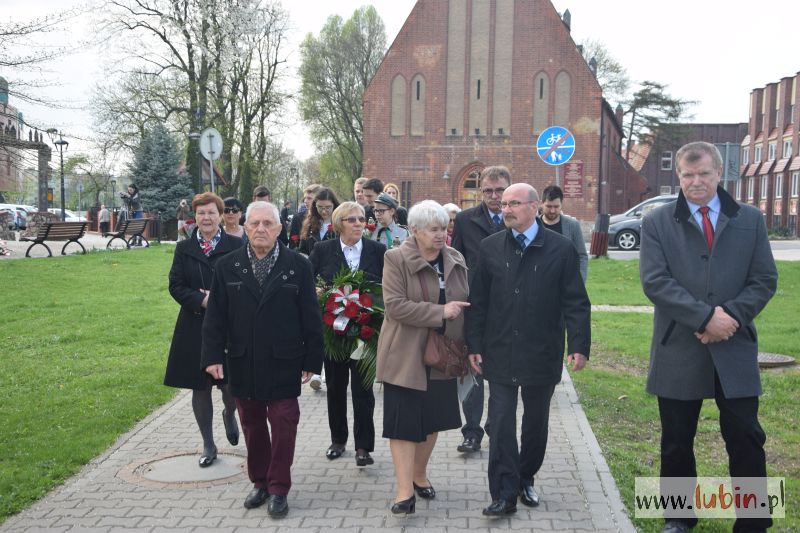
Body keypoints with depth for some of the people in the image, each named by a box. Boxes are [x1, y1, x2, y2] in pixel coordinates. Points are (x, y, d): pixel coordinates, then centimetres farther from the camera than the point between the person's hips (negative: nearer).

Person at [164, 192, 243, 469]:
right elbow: (175, 286, 1)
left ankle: (229, 415, 33)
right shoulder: (184, 248, 6)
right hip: (195, 328, 2)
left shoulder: (236, 246, 0)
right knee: (200, 388, 8)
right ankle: (208, 445, 23)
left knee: (232, 386, -4)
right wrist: (201, 301, -14)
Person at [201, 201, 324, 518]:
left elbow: (311, 316, -2)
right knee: (252, 425, 13)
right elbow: (215, 317, 3)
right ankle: (259, 482, 28)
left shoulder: (298, 266, -3)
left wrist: (312, 359, -4)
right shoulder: (227, 267, 2)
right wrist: (213, 356, -5)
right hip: (242, 364, 2)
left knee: (283, 426, 2)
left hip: (283, 364, -2)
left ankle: (279, 489, 15)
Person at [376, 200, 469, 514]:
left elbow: (465, 304, 14)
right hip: (406, 355, -5)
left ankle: (419, 475, 31)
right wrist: (440, 312, -22)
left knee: (432, 418, 13)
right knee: (404, 421, -4)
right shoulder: (396, 259, -11)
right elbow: (395, 306, -20)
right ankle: (405, 490, 1)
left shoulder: (456, 260, 6)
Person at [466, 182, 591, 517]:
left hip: (542, 355, 0)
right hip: (499, 354, 0)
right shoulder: (490, 247, 1)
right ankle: (504, 495, 2)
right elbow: (478, 301, 4)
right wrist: (474, 345, 1)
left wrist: (579, 345, -9)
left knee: (536, 422, 14)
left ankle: (526, 479, 32)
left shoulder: (561, 248, -4)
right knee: (501, 424, -2)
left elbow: (575, 302, -3)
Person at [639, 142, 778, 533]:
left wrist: (731, 315, -14)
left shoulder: (750, 220, 6)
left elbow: (765, 280, 2)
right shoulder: (657, 222, 0)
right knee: (677, 442, 11)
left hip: (735, 348, 1)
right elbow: (655, 281, -10)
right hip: (679, 349, 0)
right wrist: (706, 316, -18)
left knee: (746, 439, 2)